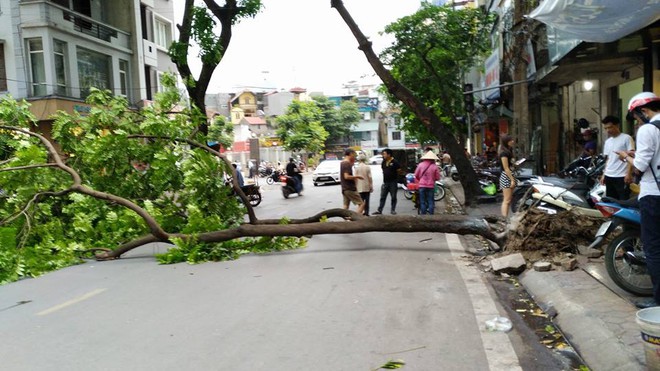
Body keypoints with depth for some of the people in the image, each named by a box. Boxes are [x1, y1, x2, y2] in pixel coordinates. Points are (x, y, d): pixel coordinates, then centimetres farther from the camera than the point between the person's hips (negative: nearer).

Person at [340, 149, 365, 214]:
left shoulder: (342, 163, 13)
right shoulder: (347, 164, -15)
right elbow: (346, 176, -24)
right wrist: (357, 176, -12)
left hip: (344, 189, 10)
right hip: (350, 189, -10)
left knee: (346, 206, 11)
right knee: (361, 204, -7)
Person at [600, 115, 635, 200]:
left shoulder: (626, 138, -3)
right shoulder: (607, 141, 16)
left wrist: (629, 174, -16)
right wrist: (604, 174, 14)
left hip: (622, 177, -7)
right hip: (609, 176, 7)